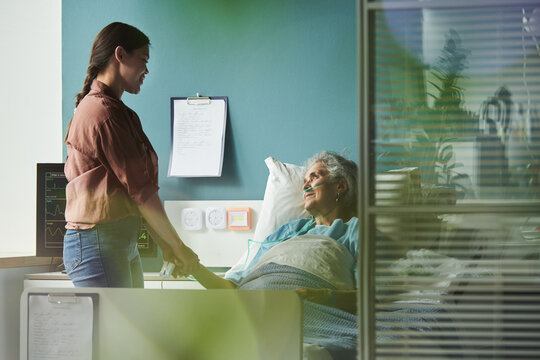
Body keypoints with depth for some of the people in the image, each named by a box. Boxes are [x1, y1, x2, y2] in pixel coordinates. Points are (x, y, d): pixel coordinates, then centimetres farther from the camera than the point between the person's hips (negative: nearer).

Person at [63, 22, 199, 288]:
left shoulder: (97, 106, 19)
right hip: (98, 243, -10)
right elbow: (140, 190, -13)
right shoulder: (104, 112, -13)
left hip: (122, 244, 10)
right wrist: (178, 247, -5)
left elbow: (131, 192, 18)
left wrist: (165, 245, 14)